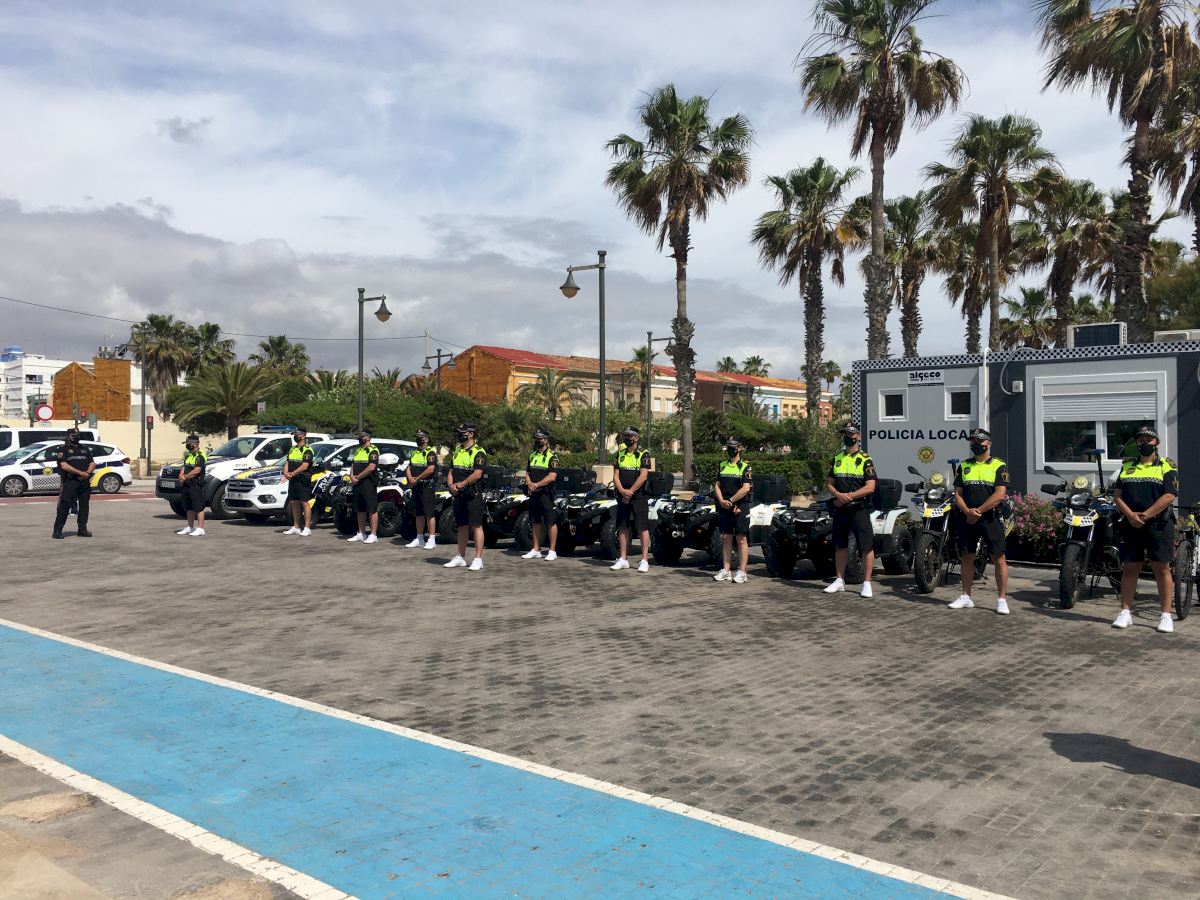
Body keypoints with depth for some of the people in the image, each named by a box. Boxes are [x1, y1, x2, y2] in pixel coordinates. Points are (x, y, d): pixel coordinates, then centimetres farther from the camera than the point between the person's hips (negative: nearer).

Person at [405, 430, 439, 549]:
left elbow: (430, 469, -18)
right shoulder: (414, 453, 19)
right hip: (415, 487, 8)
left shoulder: (430, 453, -7)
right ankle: (419, 539, 20)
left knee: (429, 514, -7)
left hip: (427, 486, -8)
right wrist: (410, 478, -5)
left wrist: (417, 479, -14)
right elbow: (409, 468, 16)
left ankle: (431, 540, -6)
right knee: (418, 514, 13)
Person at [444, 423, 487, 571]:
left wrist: (461, 484, -17)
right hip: (458, 495, 8)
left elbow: (477, 474, -18)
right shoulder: (457, 451, 17)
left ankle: (478, 559, -5)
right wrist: (451, 485, -4)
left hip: (473, 495, -8)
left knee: (476, 526, -6)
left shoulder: (478, 453, -8)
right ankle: (461, 557, 19)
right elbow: (451, 471, 15)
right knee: (462, 526, 13)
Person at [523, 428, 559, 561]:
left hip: (546, 493, -7)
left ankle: (552, 551, -1)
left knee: (551, 522, -5)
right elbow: (527, 473, 17)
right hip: (533, 494, 7)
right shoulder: (532, 455, 16)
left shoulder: (552, 456, -6)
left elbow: (552, 476, -15)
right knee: (535, 522, 12)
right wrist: (529, 483, -4)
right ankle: (536, 550, 19)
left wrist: (537, 484, -18)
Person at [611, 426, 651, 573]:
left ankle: (644, 560, -2)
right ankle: (623, 559, 16)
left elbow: (643, 476, -12)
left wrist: (630, 491, -16)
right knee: (622, 527, 8)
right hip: (622, 497, 5)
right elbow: (616, 475, 6)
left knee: (643, 528, -4)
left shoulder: (643, 454, -2)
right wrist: (622, 491, -12)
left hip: (639, 496, -5)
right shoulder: (620, 454, 12)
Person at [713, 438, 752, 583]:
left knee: (741, 539, -4)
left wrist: (730, 501, -13)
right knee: (726, 539, 7)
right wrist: (721, 501, -6)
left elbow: (745, 488, -12)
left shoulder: (745, 467, -3)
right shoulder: (722, 465, 13)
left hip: (740, 506, -5)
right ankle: (725, 571, 12)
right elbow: (717, 485, 10)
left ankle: (741, 572, -2)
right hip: (724, 507, 5)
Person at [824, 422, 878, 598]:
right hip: (840, 509, 5)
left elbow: (870, 487, -10)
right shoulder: (836, 459, 14)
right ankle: (840, 580, 23)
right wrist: (837, 495, -9)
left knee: (866, 546, -6)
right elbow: (830, 483, 13)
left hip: (859, 509, -5)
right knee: (840, 545, 13)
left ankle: (867, 584, -1)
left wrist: (850, 496, -18)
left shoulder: (865, 460, -2)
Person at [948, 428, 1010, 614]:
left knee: (999, 558, -5)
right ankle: (966, 597, 19)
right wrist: (967, 511, -10)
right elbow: (958, 493, 8)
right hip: (966, 518, 4)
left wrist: (978, 511, -14)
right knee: (966, 557, 10)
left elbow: (999, 495, -11)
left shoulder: (999, 466, 0)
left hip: (990, 517, -4)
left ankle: (1001, 599, 1)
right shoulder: (964, 466, 13)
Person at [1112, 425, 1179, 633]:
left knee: (1162, 569, -1)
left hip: (1158, 525, -3)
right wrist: (1130, 515, -10)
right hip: (1130, 525, 3)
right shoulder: (1127, 466, 15)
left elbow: (1169, 496, -8)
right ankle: (1125, 613, 11)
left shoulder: (1167, 467, 3)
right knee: (1129, 569, 6)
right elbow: (1117, 495, 7)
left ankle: (1166, 616, 4)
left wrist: (1144, 515, -14)